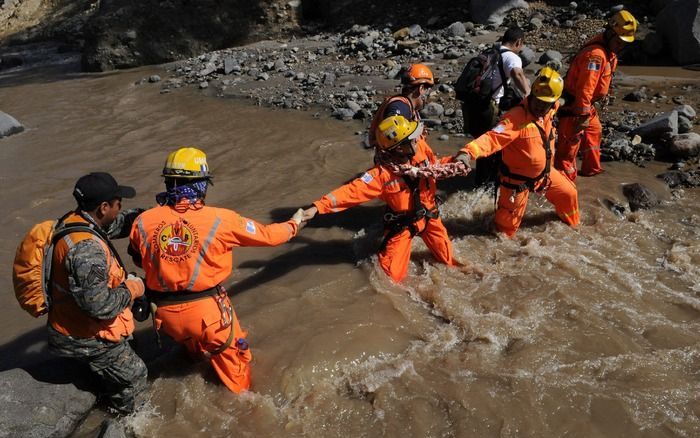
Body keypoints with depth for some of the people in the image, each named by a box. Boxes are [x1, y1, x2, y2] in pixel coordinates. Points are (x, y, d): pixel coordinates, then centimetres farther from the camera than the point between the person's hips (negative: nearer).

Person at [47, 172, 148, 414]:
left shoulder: (73, 221, -6)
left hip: (71, 321, 9)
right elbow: (100, 305, -36)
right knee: (133, 375, 11)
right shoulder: (87, 249, -36)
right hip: (86, 338, -9)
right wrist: (131, 289, -18)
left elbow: (118, 223, 8)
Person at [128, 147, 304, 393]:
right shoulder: (219, 219, -17)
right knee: (231, 355, 23)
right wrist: (293, 225, 15)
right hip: (207, 310, -4)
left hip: (166, 313, 4)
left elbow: (138, 260, 10)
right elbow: (267, 235, -5)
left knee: (192, 346, 36)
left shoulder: (143, 221, -9)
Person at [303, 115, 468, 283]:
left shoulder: (420, 146, -18)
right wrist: (318, 207, -45)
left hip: (429, 215, 5)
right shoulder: (383, 173, -32)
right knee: (394, 275, -1)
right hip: (403, 223, -4)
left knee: (447, 260, 19)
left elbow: (435, 165, 3)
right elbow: (352, 191, -37)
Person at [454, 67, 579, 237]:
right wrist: (468, 151, -62)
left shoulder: (548, 112, -7)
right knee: (508, 223, 5)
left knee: (568, 193, 24)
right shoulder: (517, 117, -33)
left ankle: (572, 223, 53)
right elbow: (493, 138, -47)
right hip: (518, 179, -8)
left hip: (544, 172, 8)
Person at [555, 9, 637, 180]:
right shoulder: (596, 54, -27)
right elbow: (585, 87, -30)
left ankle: (591, 169, 39)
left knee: (594, 131, 24)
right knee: (570, 142, -5)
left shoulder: (609, 50, 7)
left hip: (587, 104, 11)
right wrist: (583, 116, -28)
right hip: (573, 105, -11)